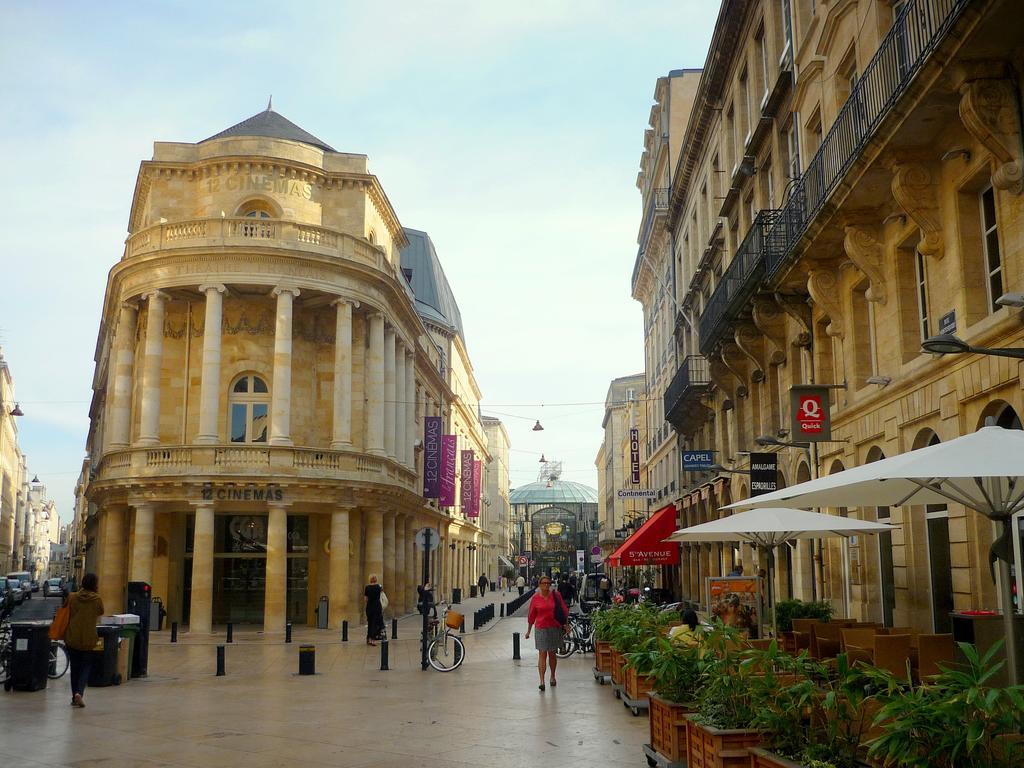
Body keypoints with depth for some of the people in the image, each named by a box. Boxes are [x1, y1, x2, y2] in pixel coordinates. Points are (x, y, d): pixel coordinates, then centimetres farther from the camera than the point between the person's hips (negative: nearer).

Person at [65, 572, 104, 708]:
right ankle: (79, 692, -14)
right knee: (86, 667, 7)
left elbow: (66, 616, 4)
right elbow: (101, 613, 6)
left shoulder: (72, 597, -2)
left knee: (75, 668, 14)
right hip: (88, 639, -2)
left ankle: (74, 697, 18)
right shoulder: (97, 600, -8)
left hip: (72, 638, 2)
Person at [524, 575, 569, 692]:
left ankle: (552, 677, 31)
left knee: (552, 654, 13)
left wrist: (566, 624, 2)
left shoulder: (556, 595, -1)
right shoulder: (535, 598, -2)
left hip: (555, 628, 1)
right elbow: (531, 616, 5)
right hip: (541, 629, -1)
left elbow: (564, 610, 6)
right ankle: (542, 681, -10)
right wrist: (528, 631, 9)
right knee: (542, 654, -7)